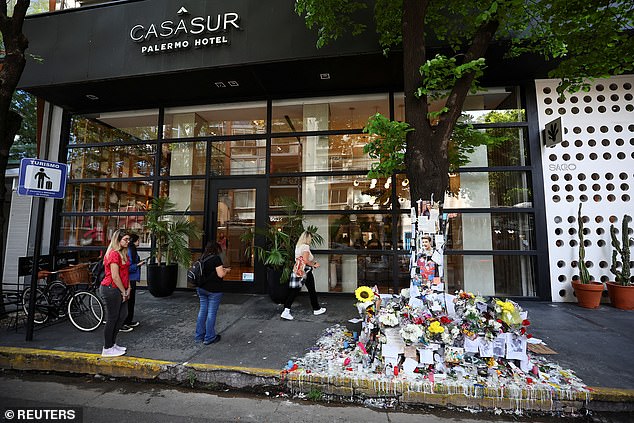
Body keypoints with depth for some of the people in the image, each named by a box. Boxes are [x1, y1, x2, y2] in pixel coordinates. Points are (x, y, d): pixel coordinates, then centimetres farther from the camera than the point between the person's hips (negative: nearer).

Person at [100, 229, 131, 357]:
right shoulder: (114, 254, -18)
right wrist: (124, 292, -11)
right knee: (112, 318, 2)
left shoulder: (123, 253, 12)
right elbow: (115, 277, -20)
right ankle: (107, 349, 16)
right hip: (111, 289, -10)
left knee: (123, 315, 15)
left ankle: (112, 343, 29)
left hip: (119, 289, 10)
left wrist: (128, 289, 7)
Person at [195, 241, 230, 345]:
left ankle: (199, 336, 26)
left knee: (202, 310, 16)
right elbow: (221, 275, -18)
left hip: (201, 289, 7)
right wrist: (226, 270, 2)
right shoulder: (216, 258, -16)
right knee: (211, 313, 3)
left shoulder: (202, 258, 7)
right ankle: (209, 338, 12)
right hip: (214, 290, -7)